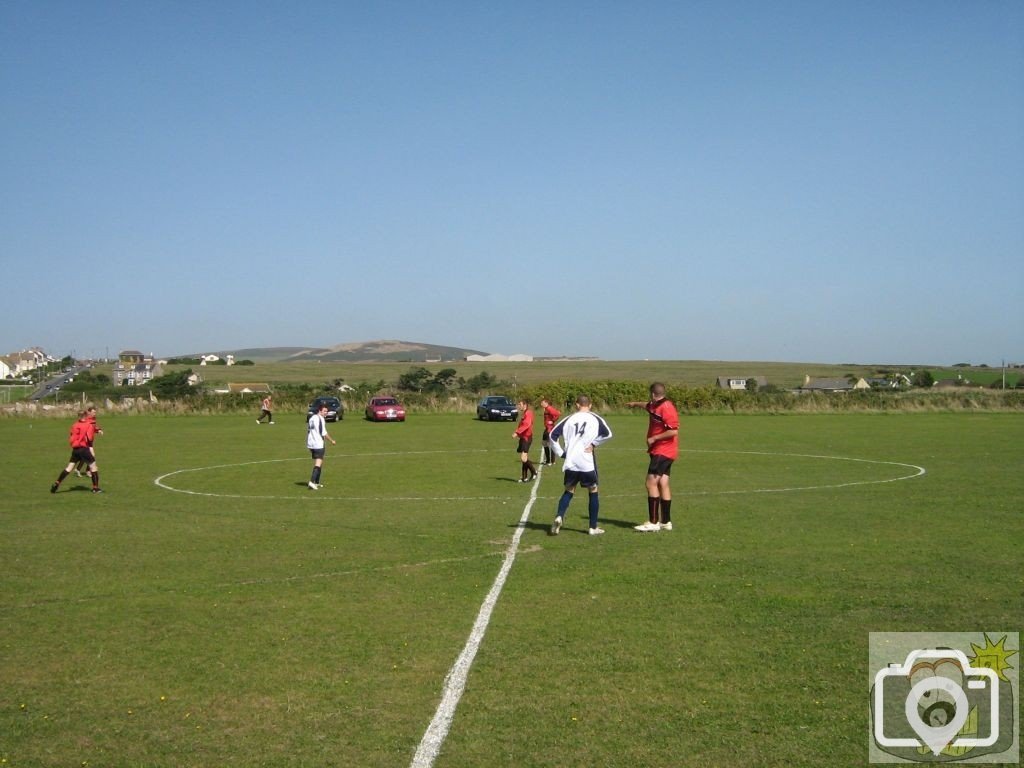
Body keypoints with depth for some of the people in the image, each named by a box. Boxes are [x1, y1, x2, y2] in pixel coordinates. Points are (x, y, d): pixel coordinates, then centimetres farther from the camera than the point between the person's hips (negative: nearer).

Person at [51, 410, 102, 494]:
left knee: (69, 467, 13)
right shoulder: (89, 425, -4)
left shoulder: (75, 425, 11)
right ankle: (95, 488, 1)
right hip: (84, 448, -5)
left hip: (75, 449, 5)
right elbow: (89, 438, -16)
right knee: (93, 466, 4)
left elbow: (70, 438, 12)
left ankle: (56, 484, 9)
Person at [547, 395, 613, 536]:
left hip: (571, 463, 2)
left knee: (569, 491, 16)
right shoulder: (595, 419, 1)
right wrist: (594, 443, -1)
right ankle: (593, 528, 12)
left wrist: (560, 453, 8)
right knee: (593, 492, 13)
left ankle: (559, 517, -7)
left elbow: (553, 434, 2)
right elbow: (608, 433, -12)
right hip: (587, 463, -2)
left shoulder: (569, 419, 7)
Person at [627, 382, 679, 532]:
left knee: (652, 483, -11)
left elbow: (673, 431, -25)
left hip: (662, 451, -9)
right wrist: (635, 404, 55)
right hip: (659, 451, 9)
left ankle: (653, 522, -10)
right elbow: (647, 405, 37)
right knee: (663, 484, 9)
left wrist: (654, 438, -18)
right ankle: (665, 522, 12)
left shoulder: (666, 407, -18)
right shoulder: (656, 406, 12)